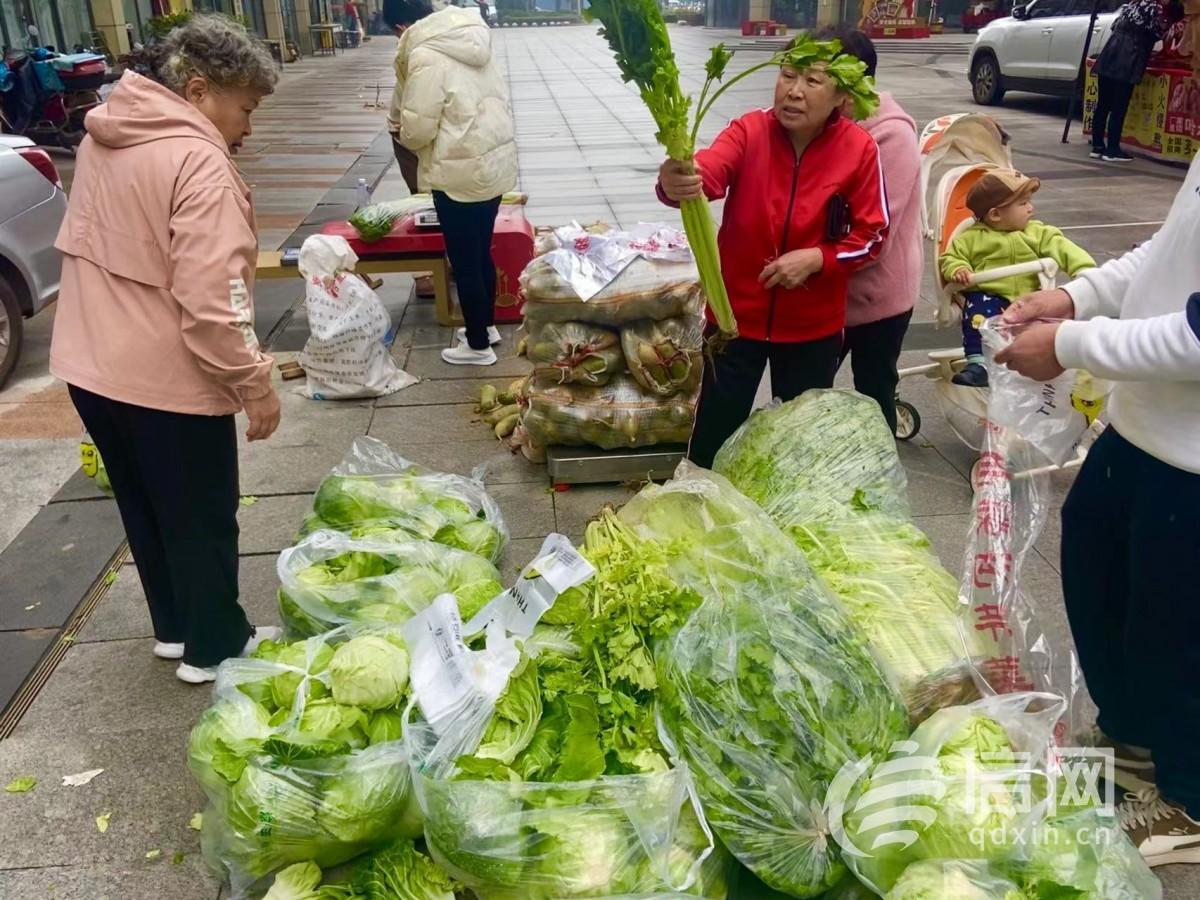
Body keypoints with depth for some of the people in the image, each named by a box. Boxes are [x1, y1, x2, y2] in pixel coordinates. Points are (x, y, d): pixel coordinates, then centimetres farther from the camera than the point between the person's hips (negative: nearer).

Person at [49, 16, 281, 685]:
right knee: (203, 519, 10)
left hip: (92, 366, 9)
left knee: (147, 510, 22)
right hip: (166, 379, -9)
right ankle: (214, 648, 26)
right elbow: (210, 299, -27)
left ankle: (175, 627, 39)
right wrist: (255, 383, -17)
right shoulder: (198, 160, -21)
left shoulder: (106, 137, 9)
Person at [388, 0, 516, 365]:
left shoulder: (426, 57, -17)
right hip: (495, 161, 8)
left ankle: (478, 345, 16)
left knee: (464, 262, 5)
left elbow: (417, 128, -17)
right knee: (481, 253, 22)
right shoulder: (469, 41, 9)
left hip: (461, 173, -8)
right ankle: (487, 326, 36)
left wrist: (404, 135, 5)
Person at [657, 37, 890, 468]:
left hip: (813, 325, 1)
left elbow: (872, 235, -4)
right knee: (714, 433, 10)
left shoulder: (859, 149, -12)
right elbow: (704, 175, -34)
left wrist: (816, 259, -21)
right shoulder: (749, 131, -14)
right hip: (738, 313, -1)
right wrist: (675, 183, -58)